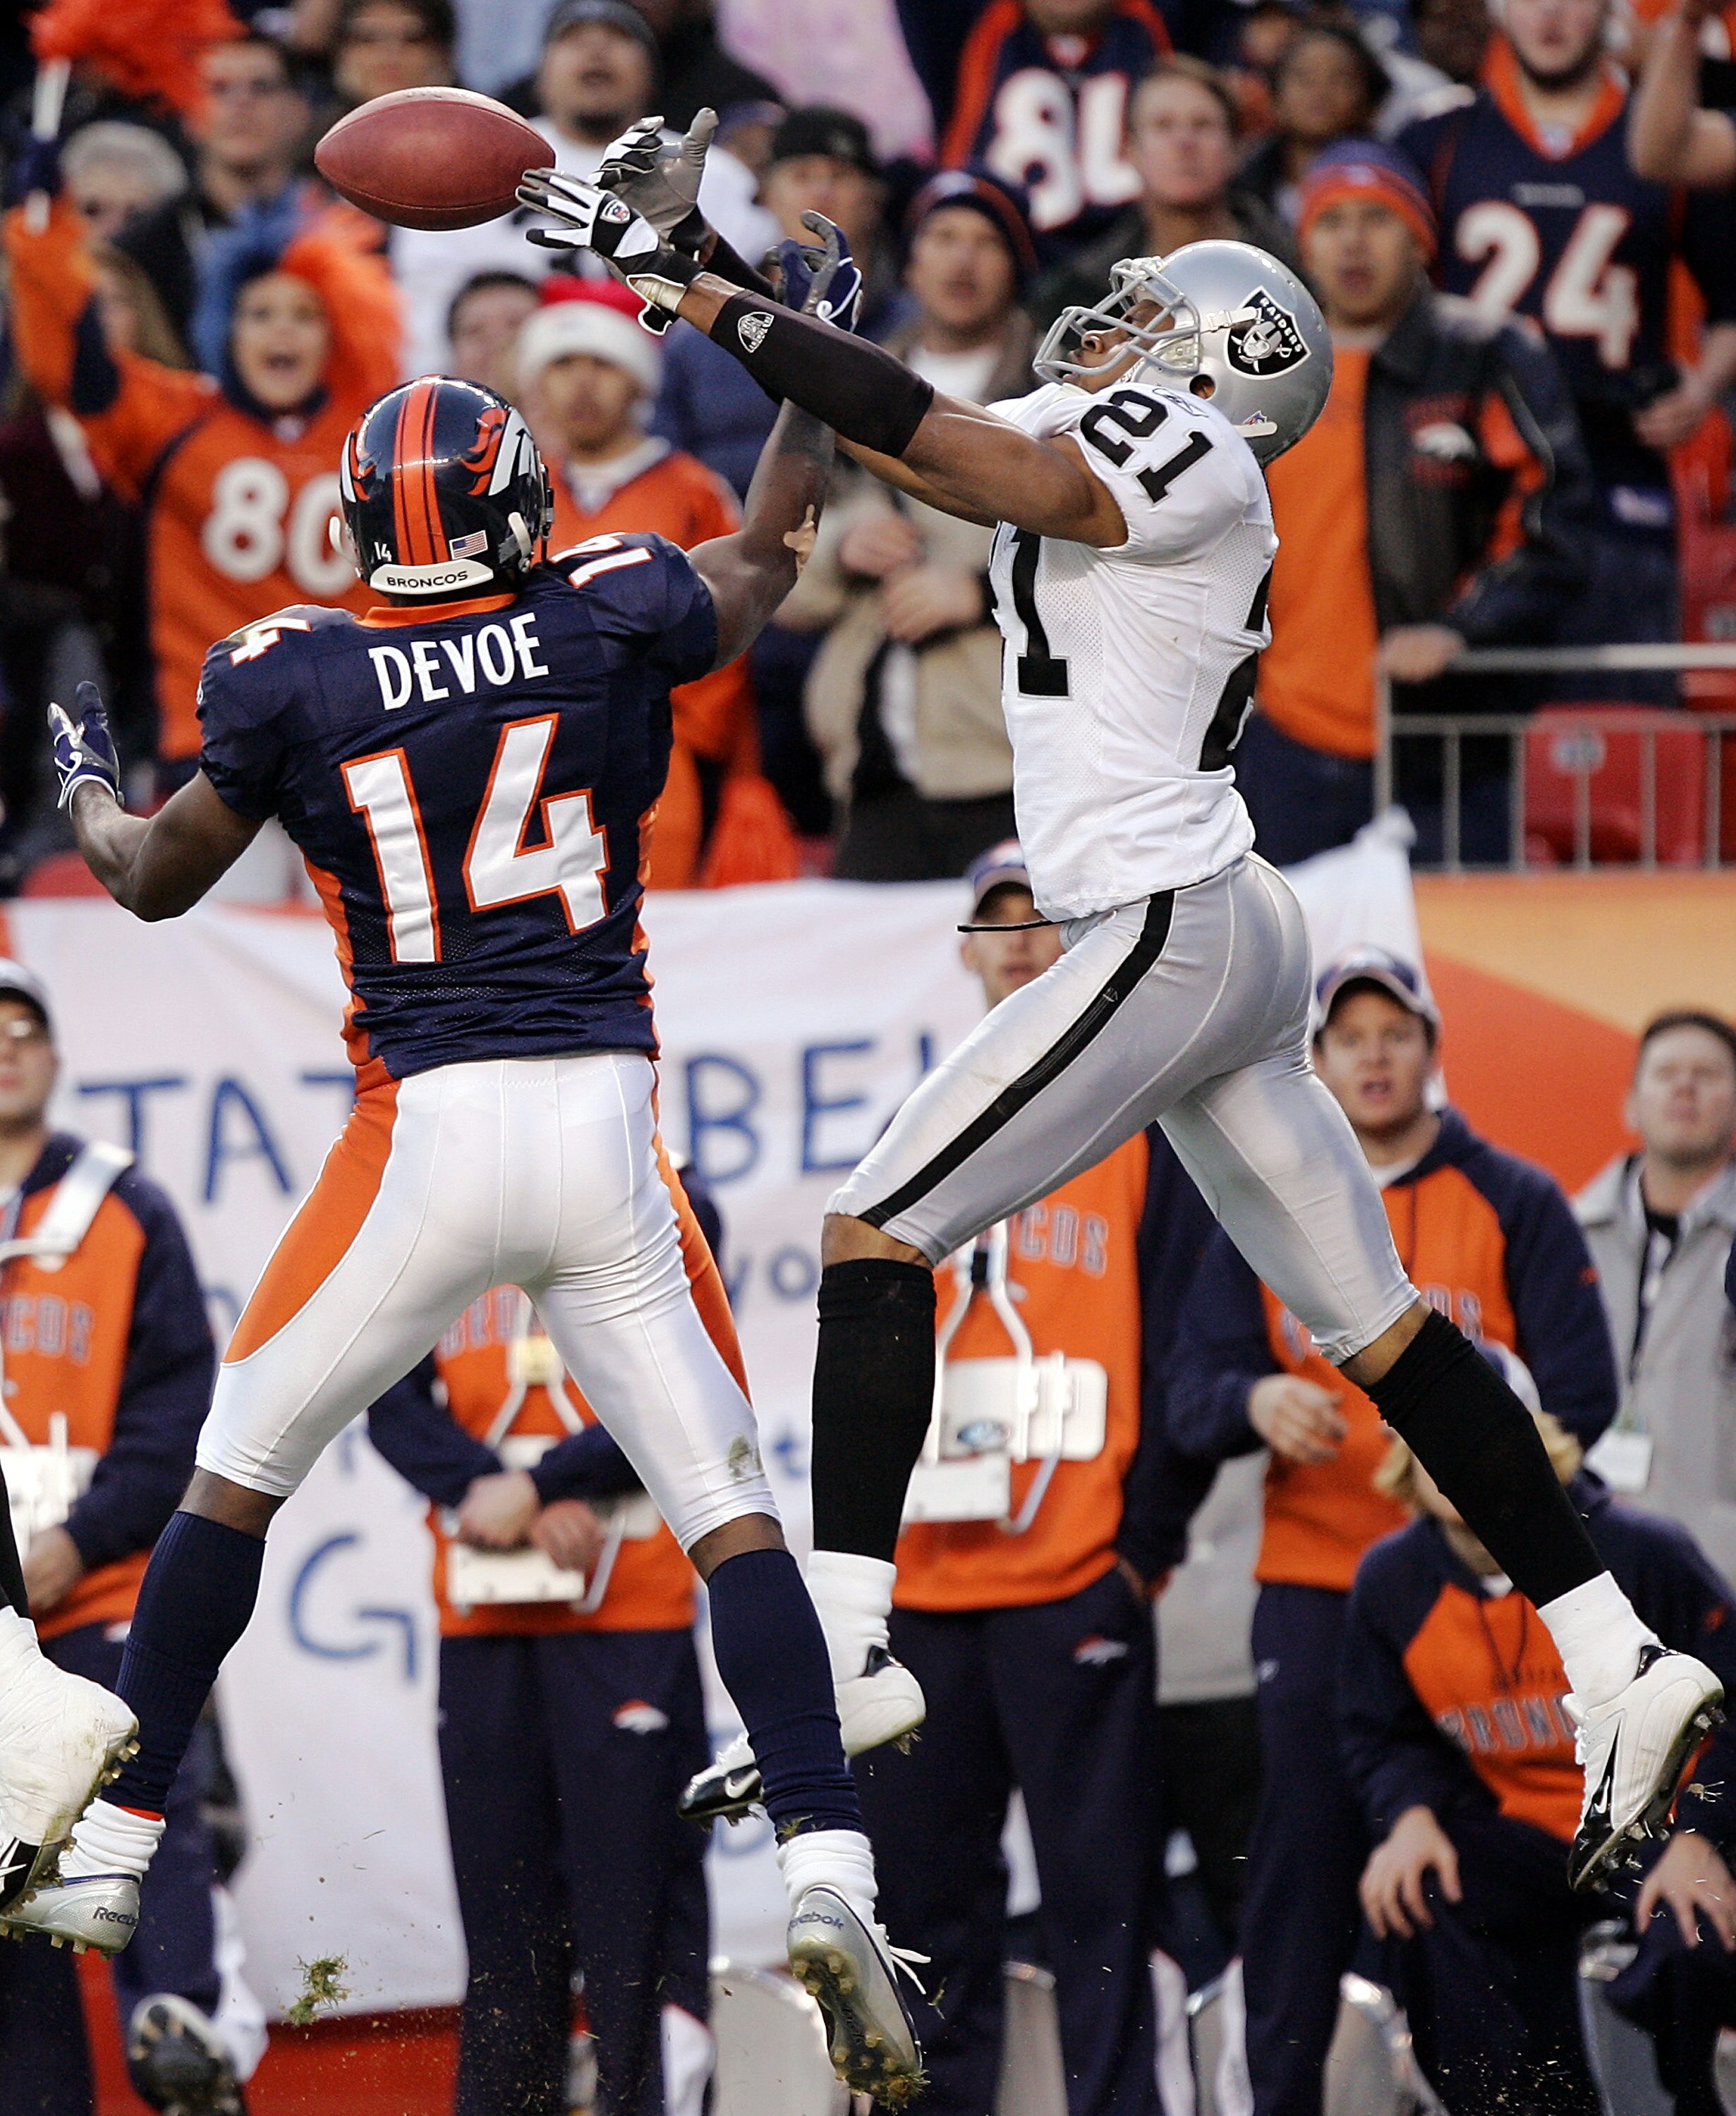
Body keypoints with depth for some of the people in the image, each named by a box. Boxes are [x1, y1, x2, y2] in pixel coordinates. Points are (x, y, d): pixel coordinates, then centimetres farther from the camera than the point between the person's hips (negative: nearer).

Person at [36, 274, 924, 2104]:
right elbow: (766, 549, 24)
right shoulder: (606, 625, 3)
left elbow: (151, 881, 14)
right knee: (727, 1504, 3)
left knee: (236, 1471, 15)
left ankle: (107, 1853, 16)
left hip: (428, 1131, -1)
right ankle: (827, 1870, -12)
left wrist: (80, 783, 35)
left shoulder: (287, 682, 0)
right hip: (607, 1129, 1)